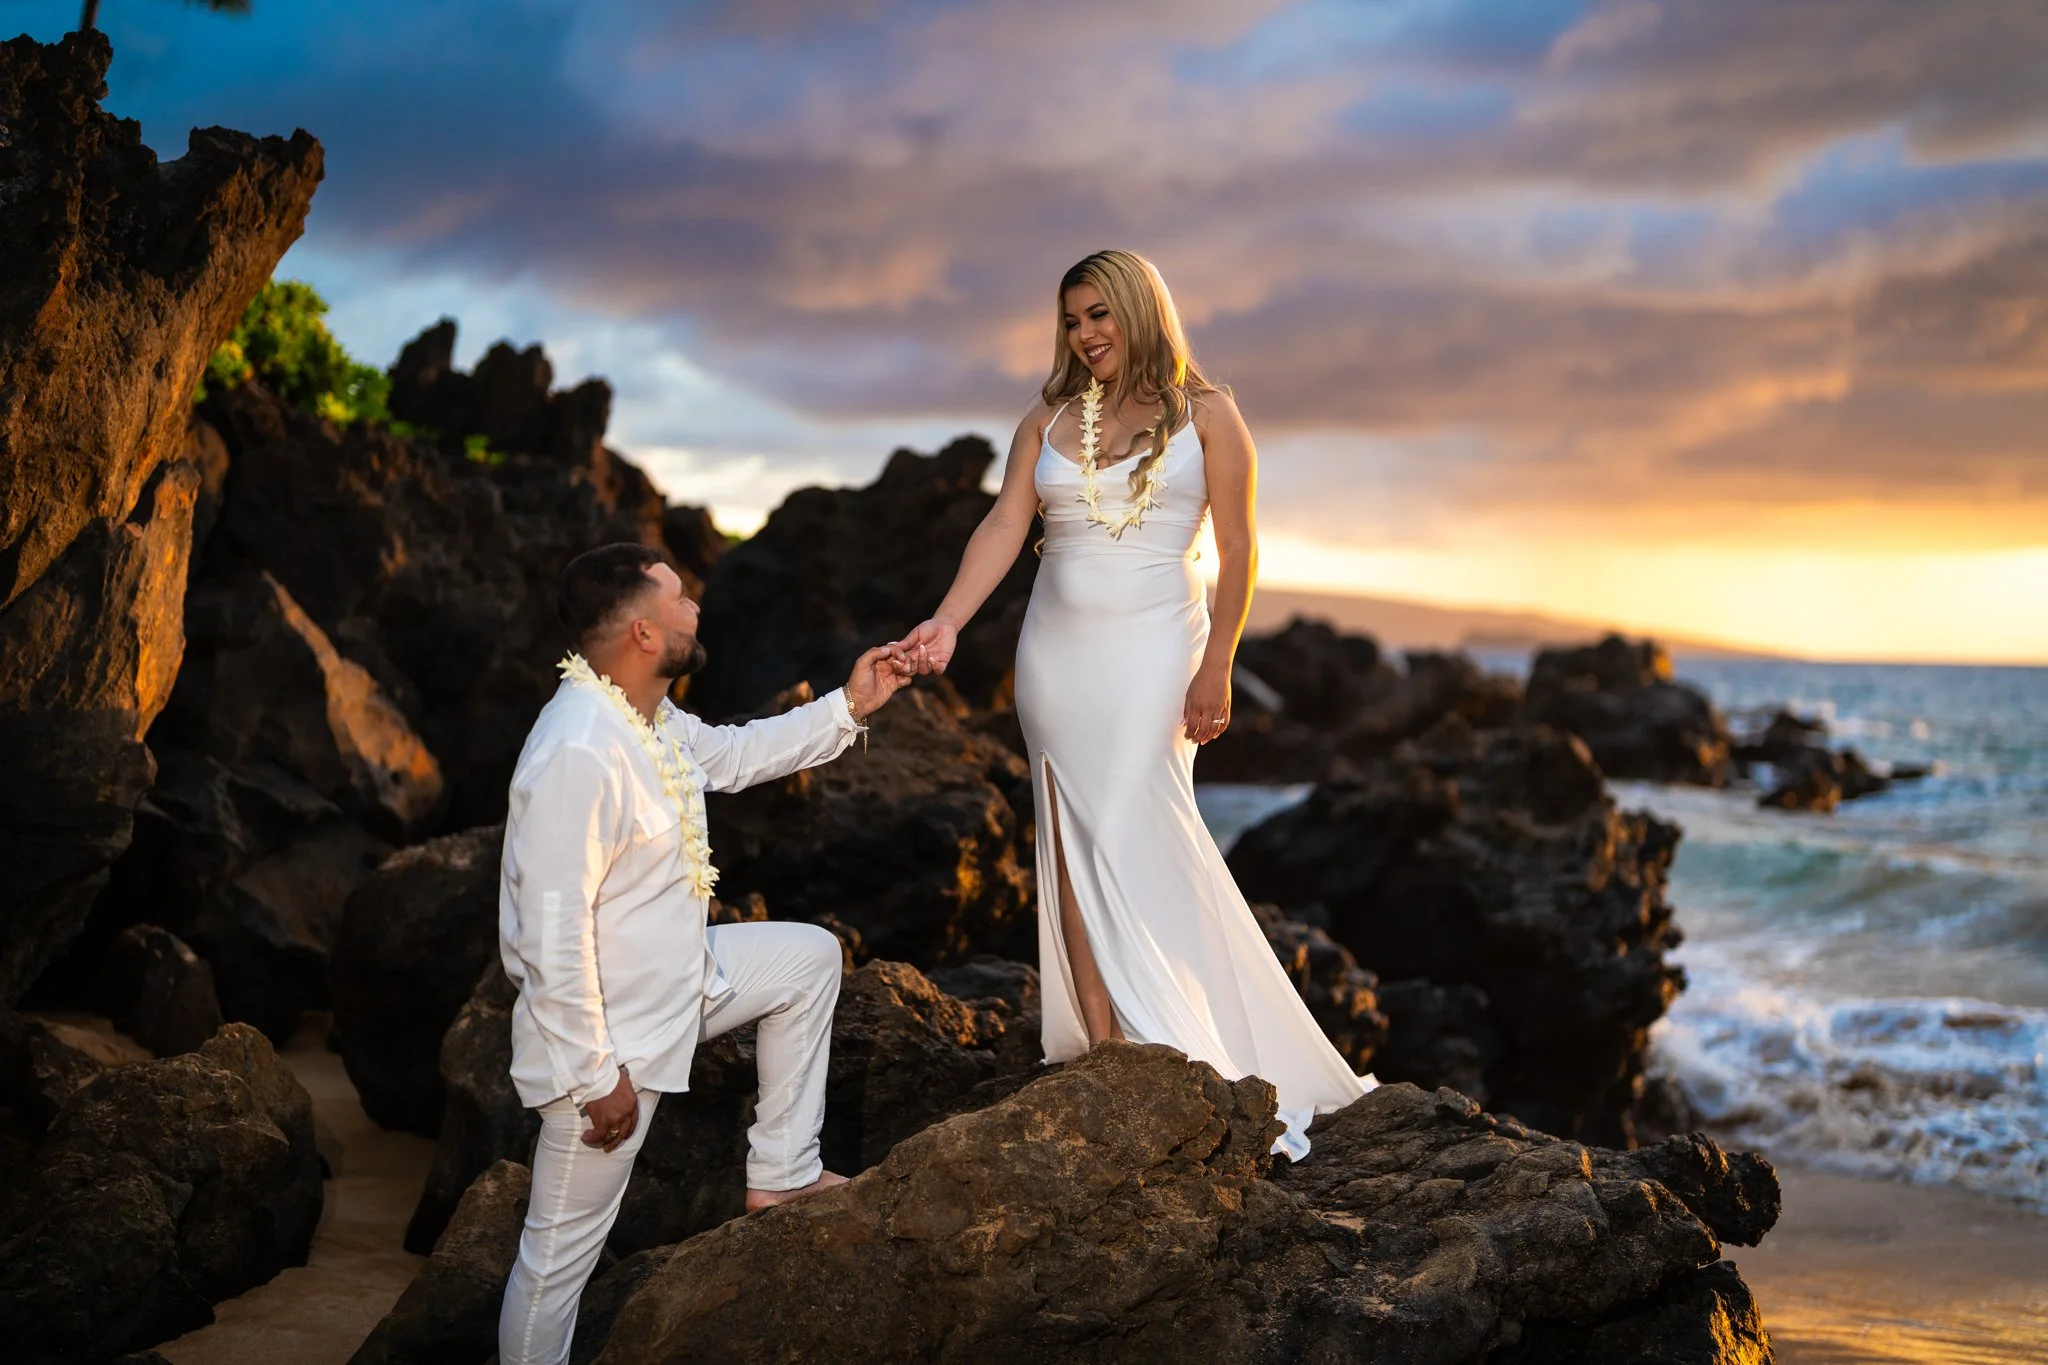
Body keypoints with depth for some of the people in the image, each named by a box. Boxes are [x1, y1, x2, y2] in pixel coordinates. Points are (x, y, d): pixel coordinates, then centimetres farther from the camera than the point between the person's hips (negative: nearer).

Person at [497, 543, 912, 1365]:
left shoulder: (646, 714, -2)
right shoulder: (579, 755, -32)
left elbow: (733, 755, 20)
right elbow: (553, 934, -30)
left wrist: (848, 708, 13)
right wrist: (594, 1075, -23)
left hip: (678, 982, 9)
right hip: (609, 1034, -9)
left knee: (809, 957, 20)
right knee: (562, 1252, 3)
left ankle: (782, 1172, 27)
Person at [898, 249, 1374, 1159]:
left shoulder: (1205, 415, 1)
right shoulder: (1046, 421, 10)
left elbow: (1237, 551, -1)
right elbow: (1003, 529, -1)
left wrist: (1216, 667, -9)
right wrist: (944, 624, -16)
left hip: (1151, 649, -4)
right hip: (1056, 650, 4)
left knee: (1128, 837, -12)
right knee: (1072, 847, 1)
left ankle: (1175, 1049, -4)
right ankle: (1099, 1045, 5)